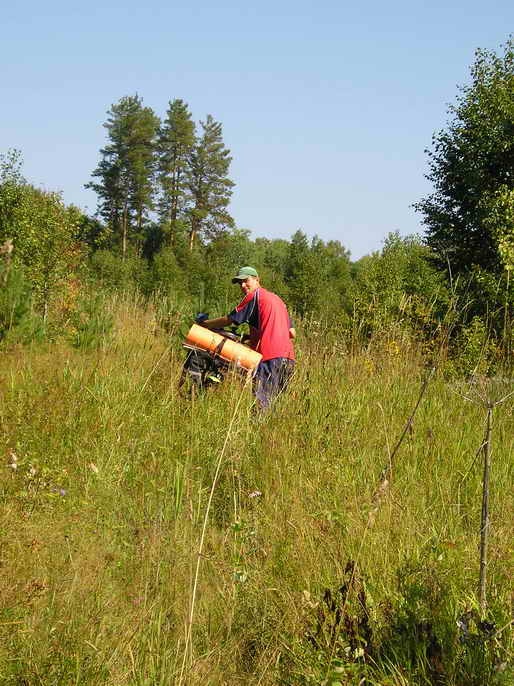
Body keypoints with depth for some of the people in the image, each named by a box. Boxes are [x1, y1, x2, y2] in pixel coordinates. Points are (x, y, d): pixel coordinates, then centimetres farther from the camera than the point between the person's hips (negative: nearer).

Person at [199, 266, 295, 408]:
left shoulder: (255, 295, 2)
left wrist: (203, 324, 9)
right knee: (272, 404, 9)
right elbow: (292, 334, 24)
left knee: (261, 404, -13)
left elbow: (228, 320, -2)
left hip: (270, 358, -9)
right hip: (288, 358, 9)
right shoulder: (277, 299, 26)